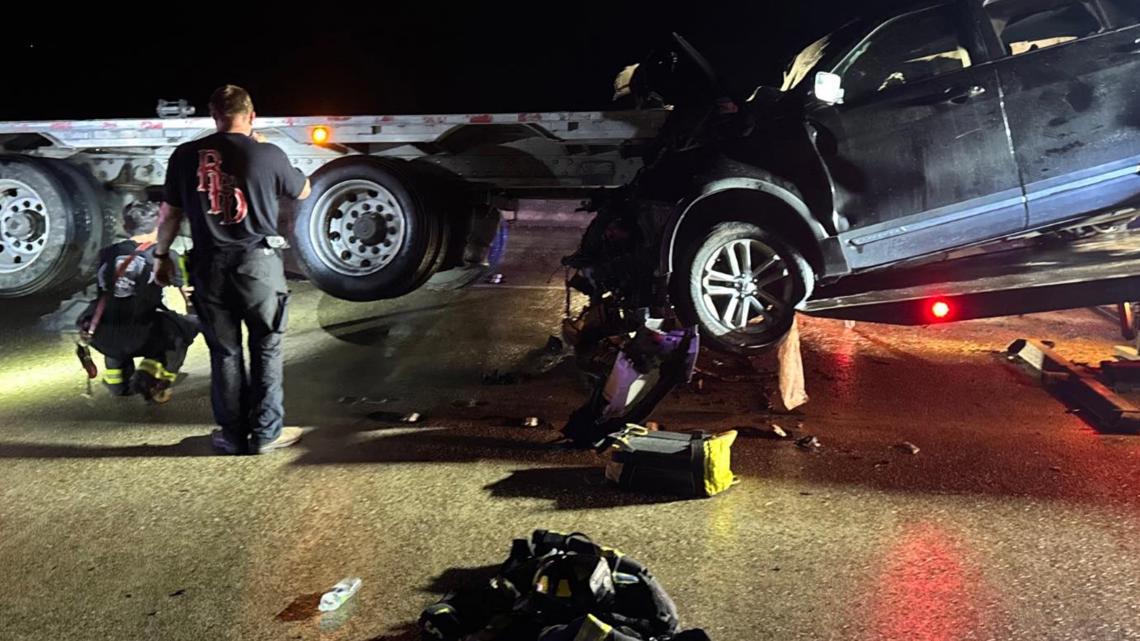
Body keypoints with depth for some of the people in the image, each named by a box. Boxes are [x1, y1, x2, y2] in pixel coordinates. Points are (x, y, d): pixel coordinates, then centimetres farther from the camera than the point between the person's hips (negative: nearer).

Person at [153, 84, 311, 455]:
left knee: (224, 352, 12)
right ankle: (266, 433, 13)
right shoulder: (268, 155, -6)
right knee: (266, 349, 9)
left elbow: (170, 213, 6)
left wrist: (162, 254, 21)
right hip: (259, 262, -2)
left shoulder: (186, 156, 0)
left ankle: (233, 435, 18)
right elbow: (302, 192, 12)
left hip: (209, 265, 2)